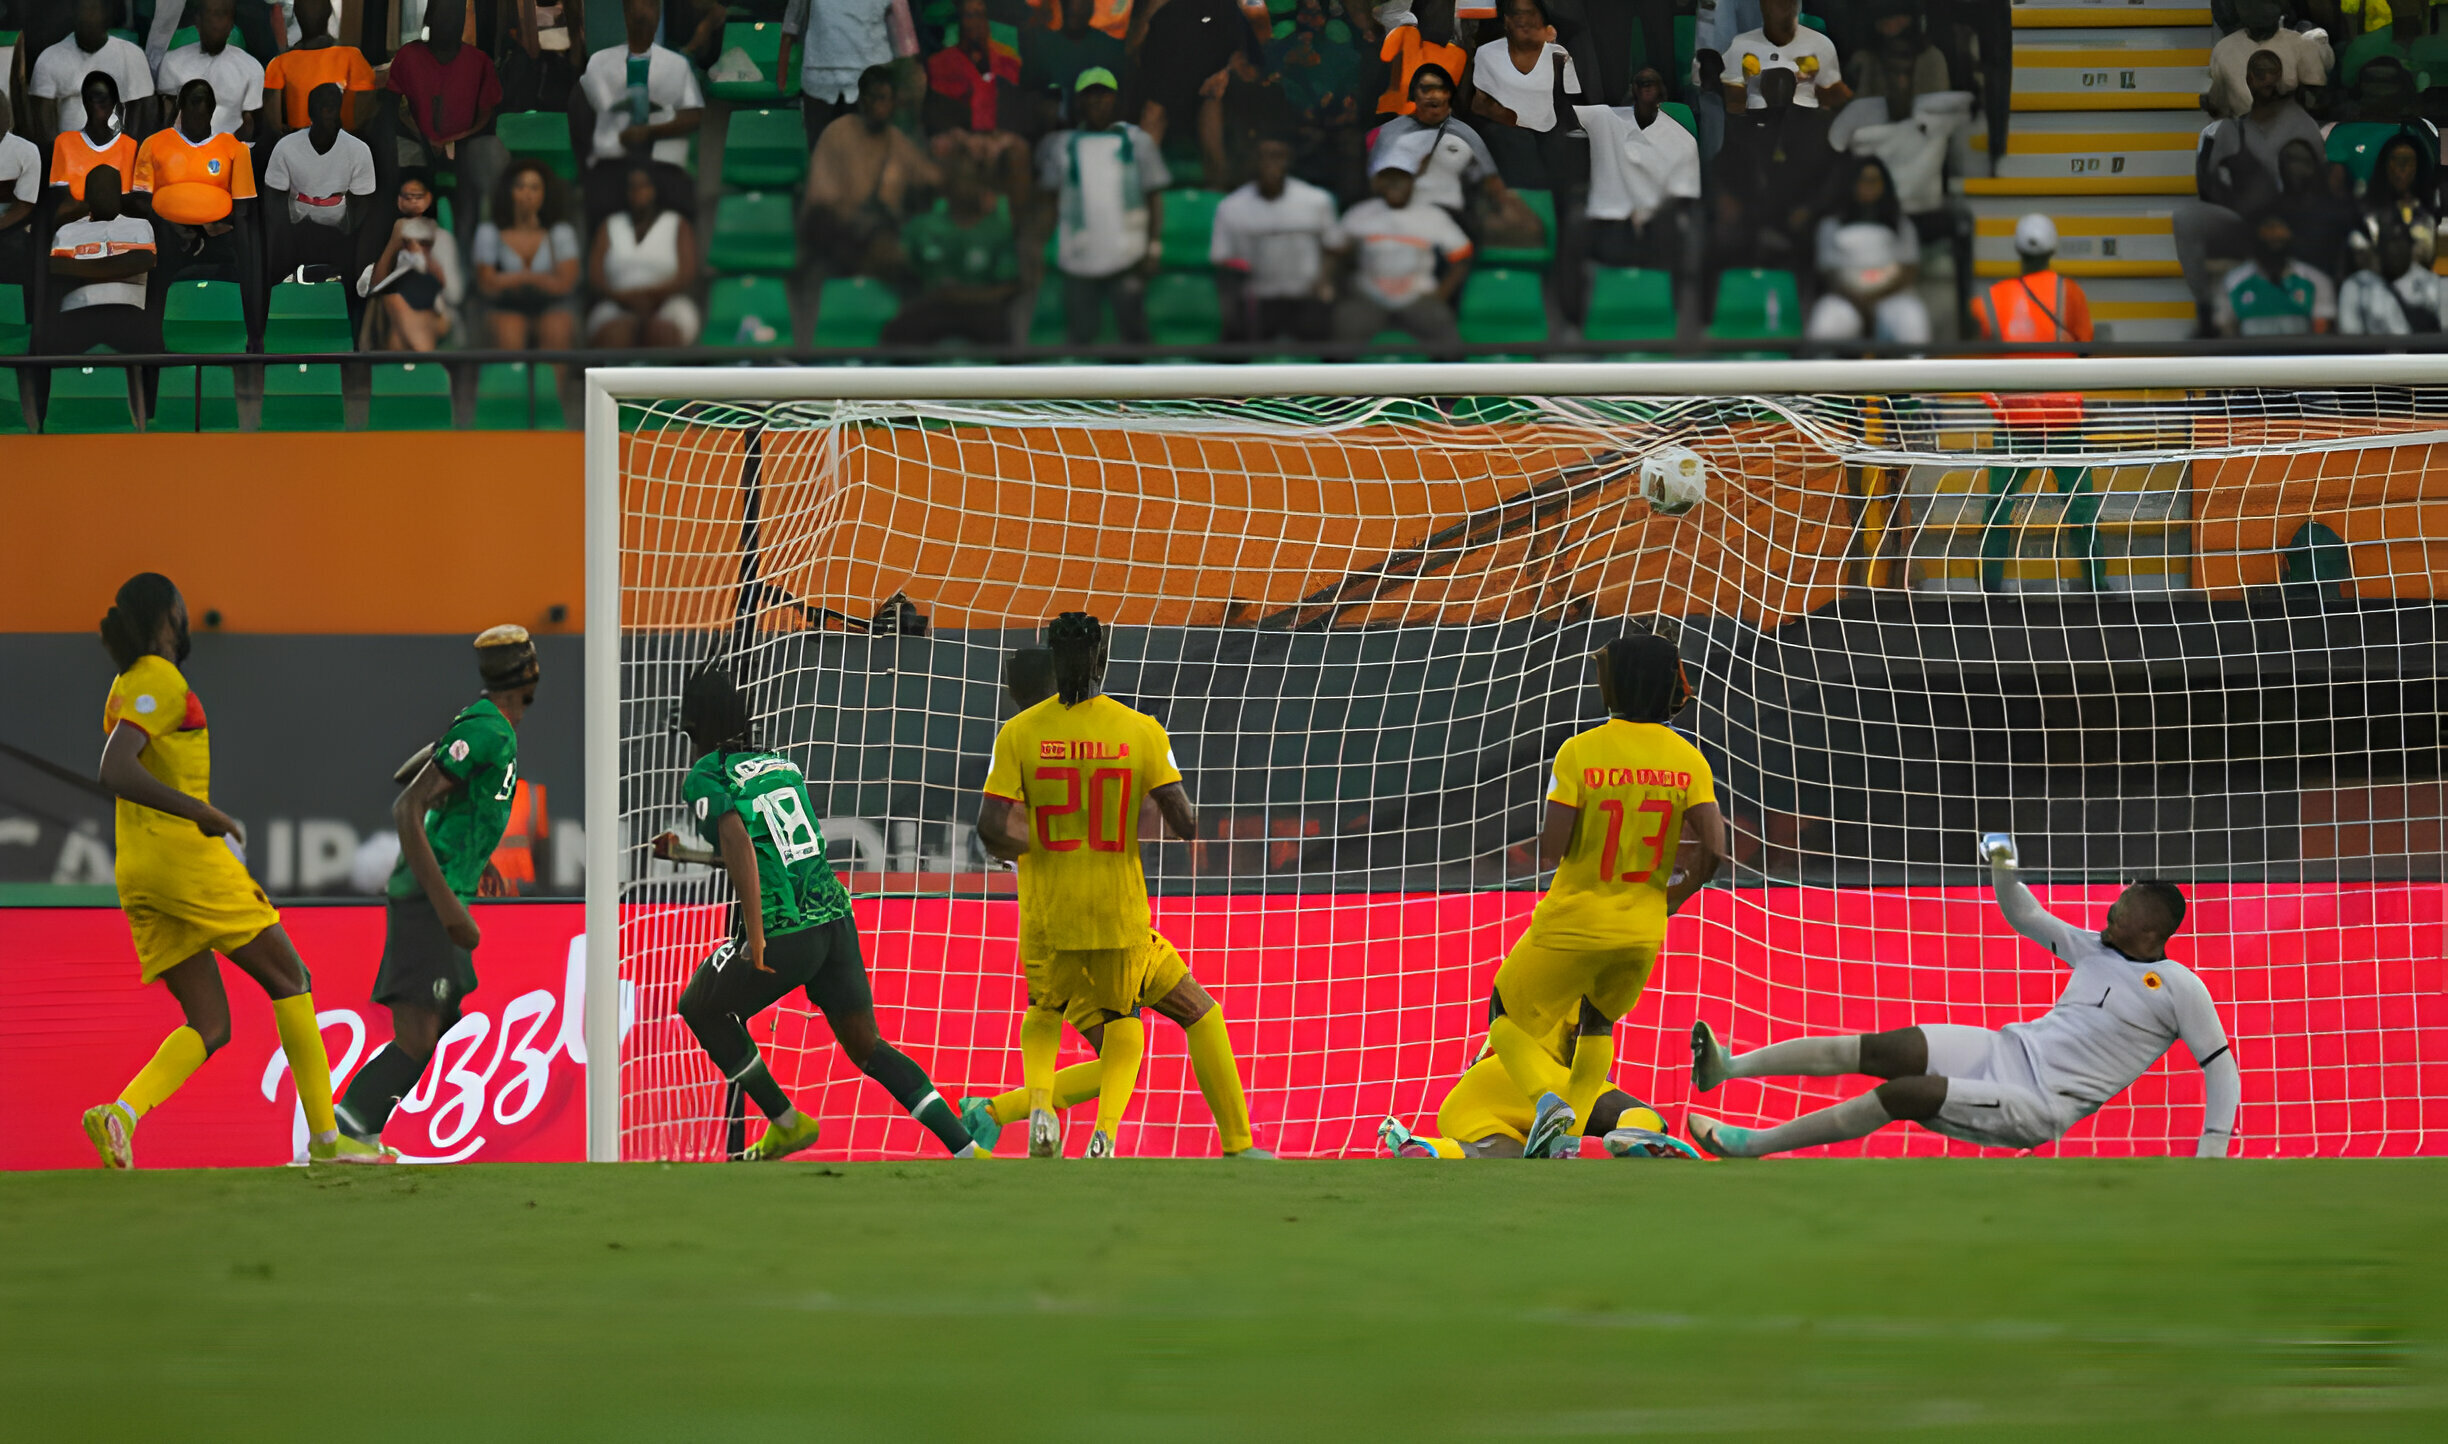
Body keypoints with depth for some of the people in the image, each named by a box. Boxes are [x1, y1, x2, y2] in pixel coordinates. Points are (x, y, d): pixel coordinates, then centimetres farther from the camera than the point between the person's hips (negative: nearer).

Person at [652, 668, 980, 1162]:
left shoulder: (704, 778, -2)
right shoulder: (781, 765, 19)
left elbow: (739, 842, -20)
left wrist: (755, 938, -24)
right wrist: (684, 853, 43)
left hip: (782, 931, -6)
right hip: (834, 914, 6)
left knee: (699, 1008, 20)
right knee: (865, 1046, 13)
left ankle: (786, 1123, 22)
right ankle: (967, 1150, 1)